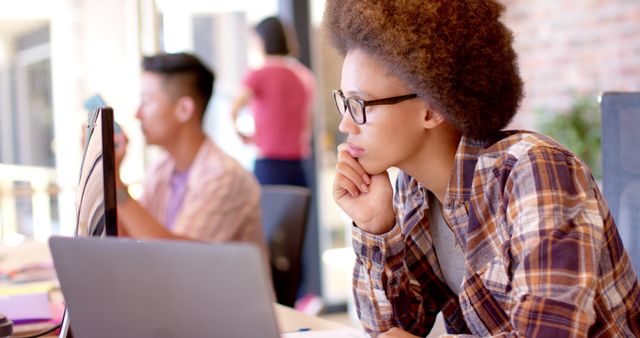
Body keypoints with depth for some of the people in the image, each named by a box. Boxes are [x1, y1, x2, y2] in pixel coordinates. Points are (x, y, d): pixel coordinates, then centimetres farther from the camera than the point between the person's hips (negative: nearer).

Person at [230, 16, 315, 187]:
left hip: (269, 165, -5)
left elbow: (233, 110, -19)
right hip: (297, 164, 5)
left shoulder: (259, 75, -6)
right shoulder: (304, 76, 8)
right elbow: (308, 126, 13)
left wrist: (241, 135, -2)